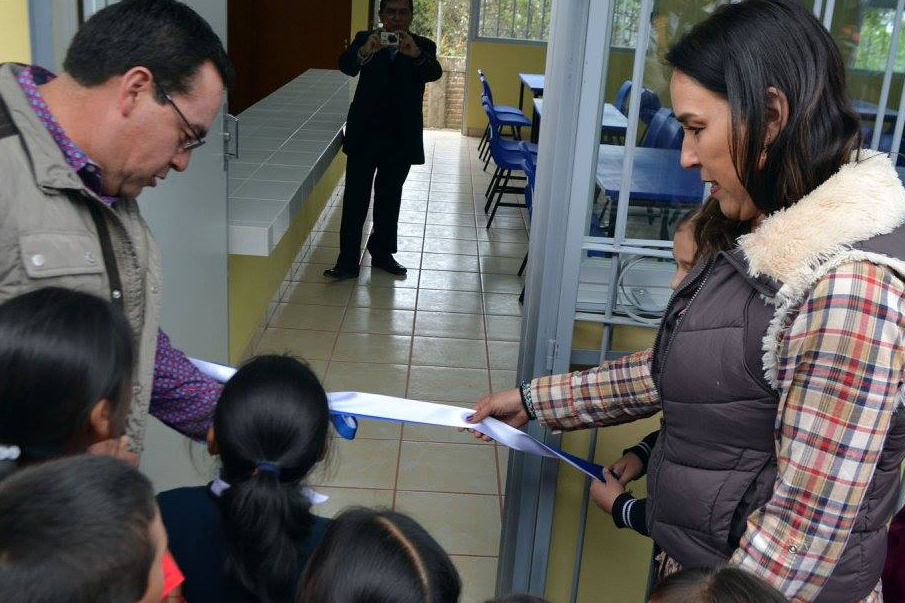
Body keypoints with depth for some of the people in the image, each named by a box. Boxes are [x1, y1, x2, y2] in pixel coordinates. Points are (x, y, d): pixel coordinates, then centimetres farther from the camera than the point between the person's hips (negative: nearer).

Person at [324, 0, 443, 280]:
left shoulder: (423, 46, 2)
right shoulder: (365, 39, 0)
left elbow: (434, 72, -19)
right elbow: (347, 66, -19)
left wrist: (415, 54, -41)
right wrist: (364, 51, -42)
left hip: (401, 138, 2)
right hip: (365, 134, -1)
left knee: (389, 197, 14)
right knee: (355, 197, -2)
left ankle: (382, 253, 29)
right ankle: (348, 260, 3)